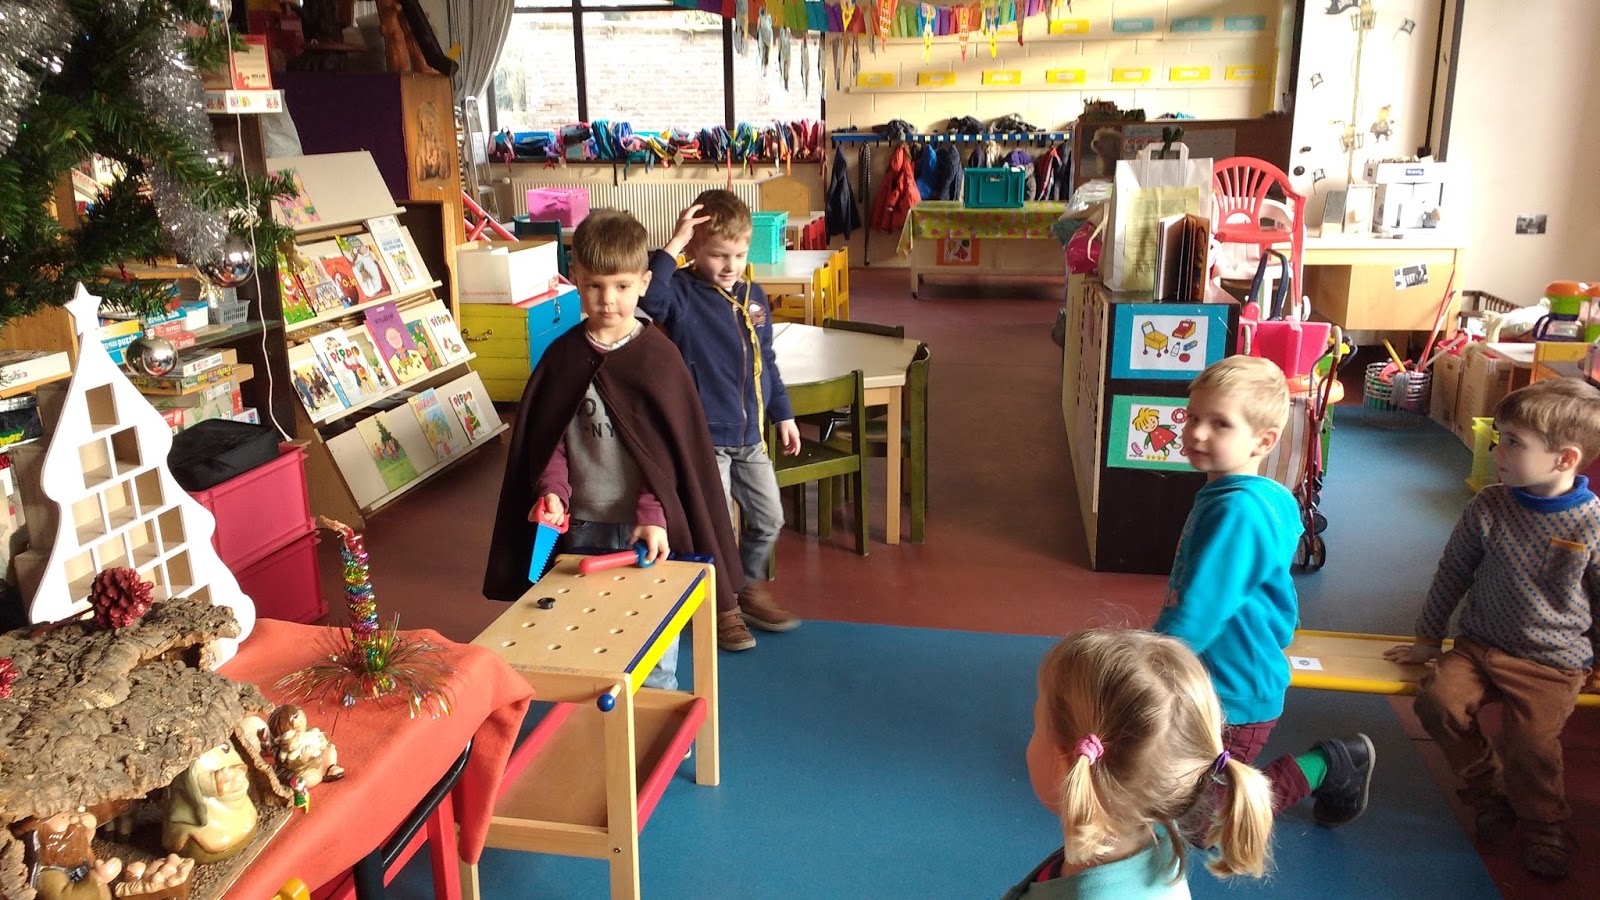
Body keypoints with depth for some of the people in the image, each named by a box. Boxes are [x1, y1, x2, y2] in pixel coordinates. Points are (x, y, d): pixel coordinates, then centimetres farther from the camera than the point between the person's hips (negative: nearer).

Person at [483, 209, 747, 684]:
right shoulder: (562, 357, 2)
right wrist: (551, 490, -11)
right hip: (582, 525, 3)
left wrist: (653, 514, -16)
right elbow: (546, 436, 6)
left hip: (647, 526, -3)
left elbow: (677, 447, -7)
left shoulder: (658, 357, -7)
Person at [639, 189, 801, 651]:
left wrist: (783, 415, 17)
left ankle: (750, 587, 39)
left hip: (750, 435, 7)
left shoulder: (753, 296, 8)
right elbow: (646, 295, -36)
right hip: (703, 436, -6)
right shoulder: (681, 294, -11)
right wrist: (673, 245, -32)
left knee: (768, 518, 15)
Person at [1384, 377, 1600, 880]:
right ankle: (1488, 788, 8)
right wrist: (1428, 639, 11)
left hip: (1553, 663, -3)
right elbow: (1452, 575, 6)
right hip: (1479, 644, 3)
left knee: (1532, 742, -19)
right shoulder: (1489, 507, -4)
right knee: (1438, 701, -20)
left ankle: (1544, 826, 13)